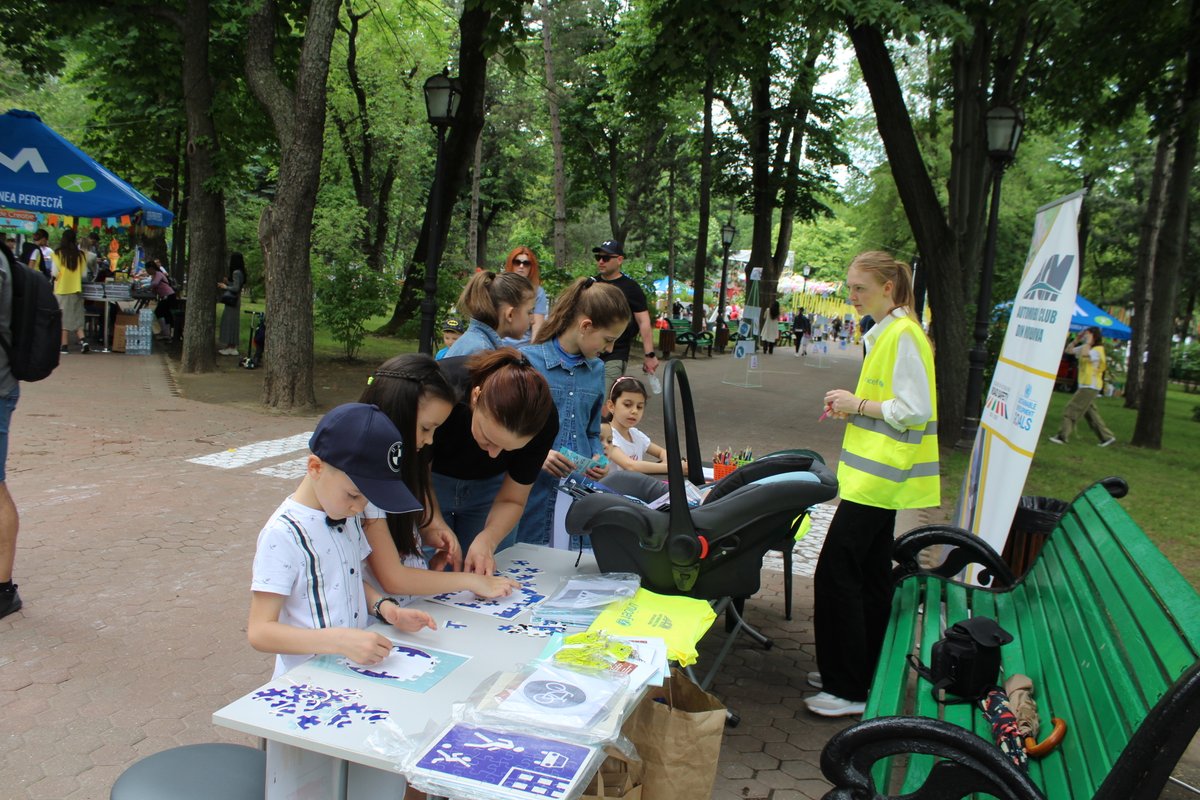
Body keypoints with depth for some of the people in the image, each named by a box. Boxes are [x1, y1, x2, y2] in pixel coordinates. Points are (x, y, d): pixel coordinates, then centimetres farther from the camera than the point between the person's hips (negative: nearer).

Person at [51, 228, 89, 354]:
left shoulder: (58, 254, -7)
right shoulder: (80, 254, 0)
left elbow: (55, 273, -9)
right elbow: (84, 274, 1)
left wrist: (53, 274, 13)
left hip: (62, 289, -2)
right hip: (76, 289, 2)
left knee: (63, 317, 4)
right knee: (76, 317, 10)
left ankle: (64, 345, 4)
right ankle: (83, 340, -6)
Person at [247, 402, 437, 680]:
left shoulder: (347, 515, 8)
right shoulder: (283, 534, -15)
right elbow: (259, 632, -18)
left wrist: (388, 609, 0)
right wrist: (341, 640, -30)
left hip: (358, 663, 5)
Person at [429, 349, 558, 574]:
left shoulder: (543, 420, -30)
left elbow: (512, 500, -17)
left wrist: (486, 541, -35)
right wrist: (435, 527, -39)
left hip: (489, 486, 2)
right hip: (433, 480, -1)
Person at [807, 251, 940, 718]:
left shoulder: (903, 335, -15)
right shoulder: (885, 333, 15)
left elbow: (915, 410, -20)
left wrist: (859, 405, -13)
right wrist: (851, 408, 7)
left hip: (881, 475, -10)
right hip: (878, 471, 10)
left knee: (836, 573, -8)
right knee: (870, 574, 16)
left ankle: (847, 689, 1)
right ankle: (862, 671, 28)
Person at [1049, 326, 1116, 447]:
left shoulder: (1098, 350, -14)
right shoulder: (1085, 348, 13)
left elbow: (1085, 354, -34)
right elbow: (1068, 350, 12)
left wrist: (1089, 342, -21)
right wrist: (1077, 339, 3)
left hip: (1090, 387, -10)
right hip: (1084, 386, 10)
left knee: (1071, 410, -9)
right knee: (1090, 413, 13)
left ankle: (1062, 436, -7)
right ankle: (1107, 437, 20)